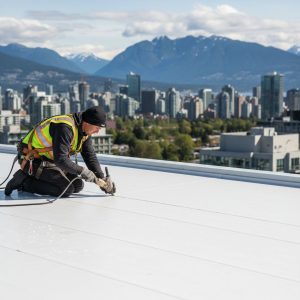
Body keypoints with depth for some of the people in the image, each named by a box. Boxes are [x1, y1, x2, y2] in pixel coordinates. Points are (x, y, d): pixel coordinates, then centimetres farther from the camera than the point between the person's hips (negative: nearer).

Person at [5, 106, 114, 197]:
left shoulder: (84, 130, 1)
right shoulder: (65, 127, -28)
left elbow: (90, 156, 6)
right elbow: (60, 159, -32)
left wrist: (102, 180, 0)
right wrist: (82, 171, -24)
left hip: (50, 161, 10)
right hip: (34, 161, -10)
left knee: (78, 185, 5)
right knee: (67, 189, -19)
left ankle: (36, 179, 9)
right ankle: (24, 181, -9)